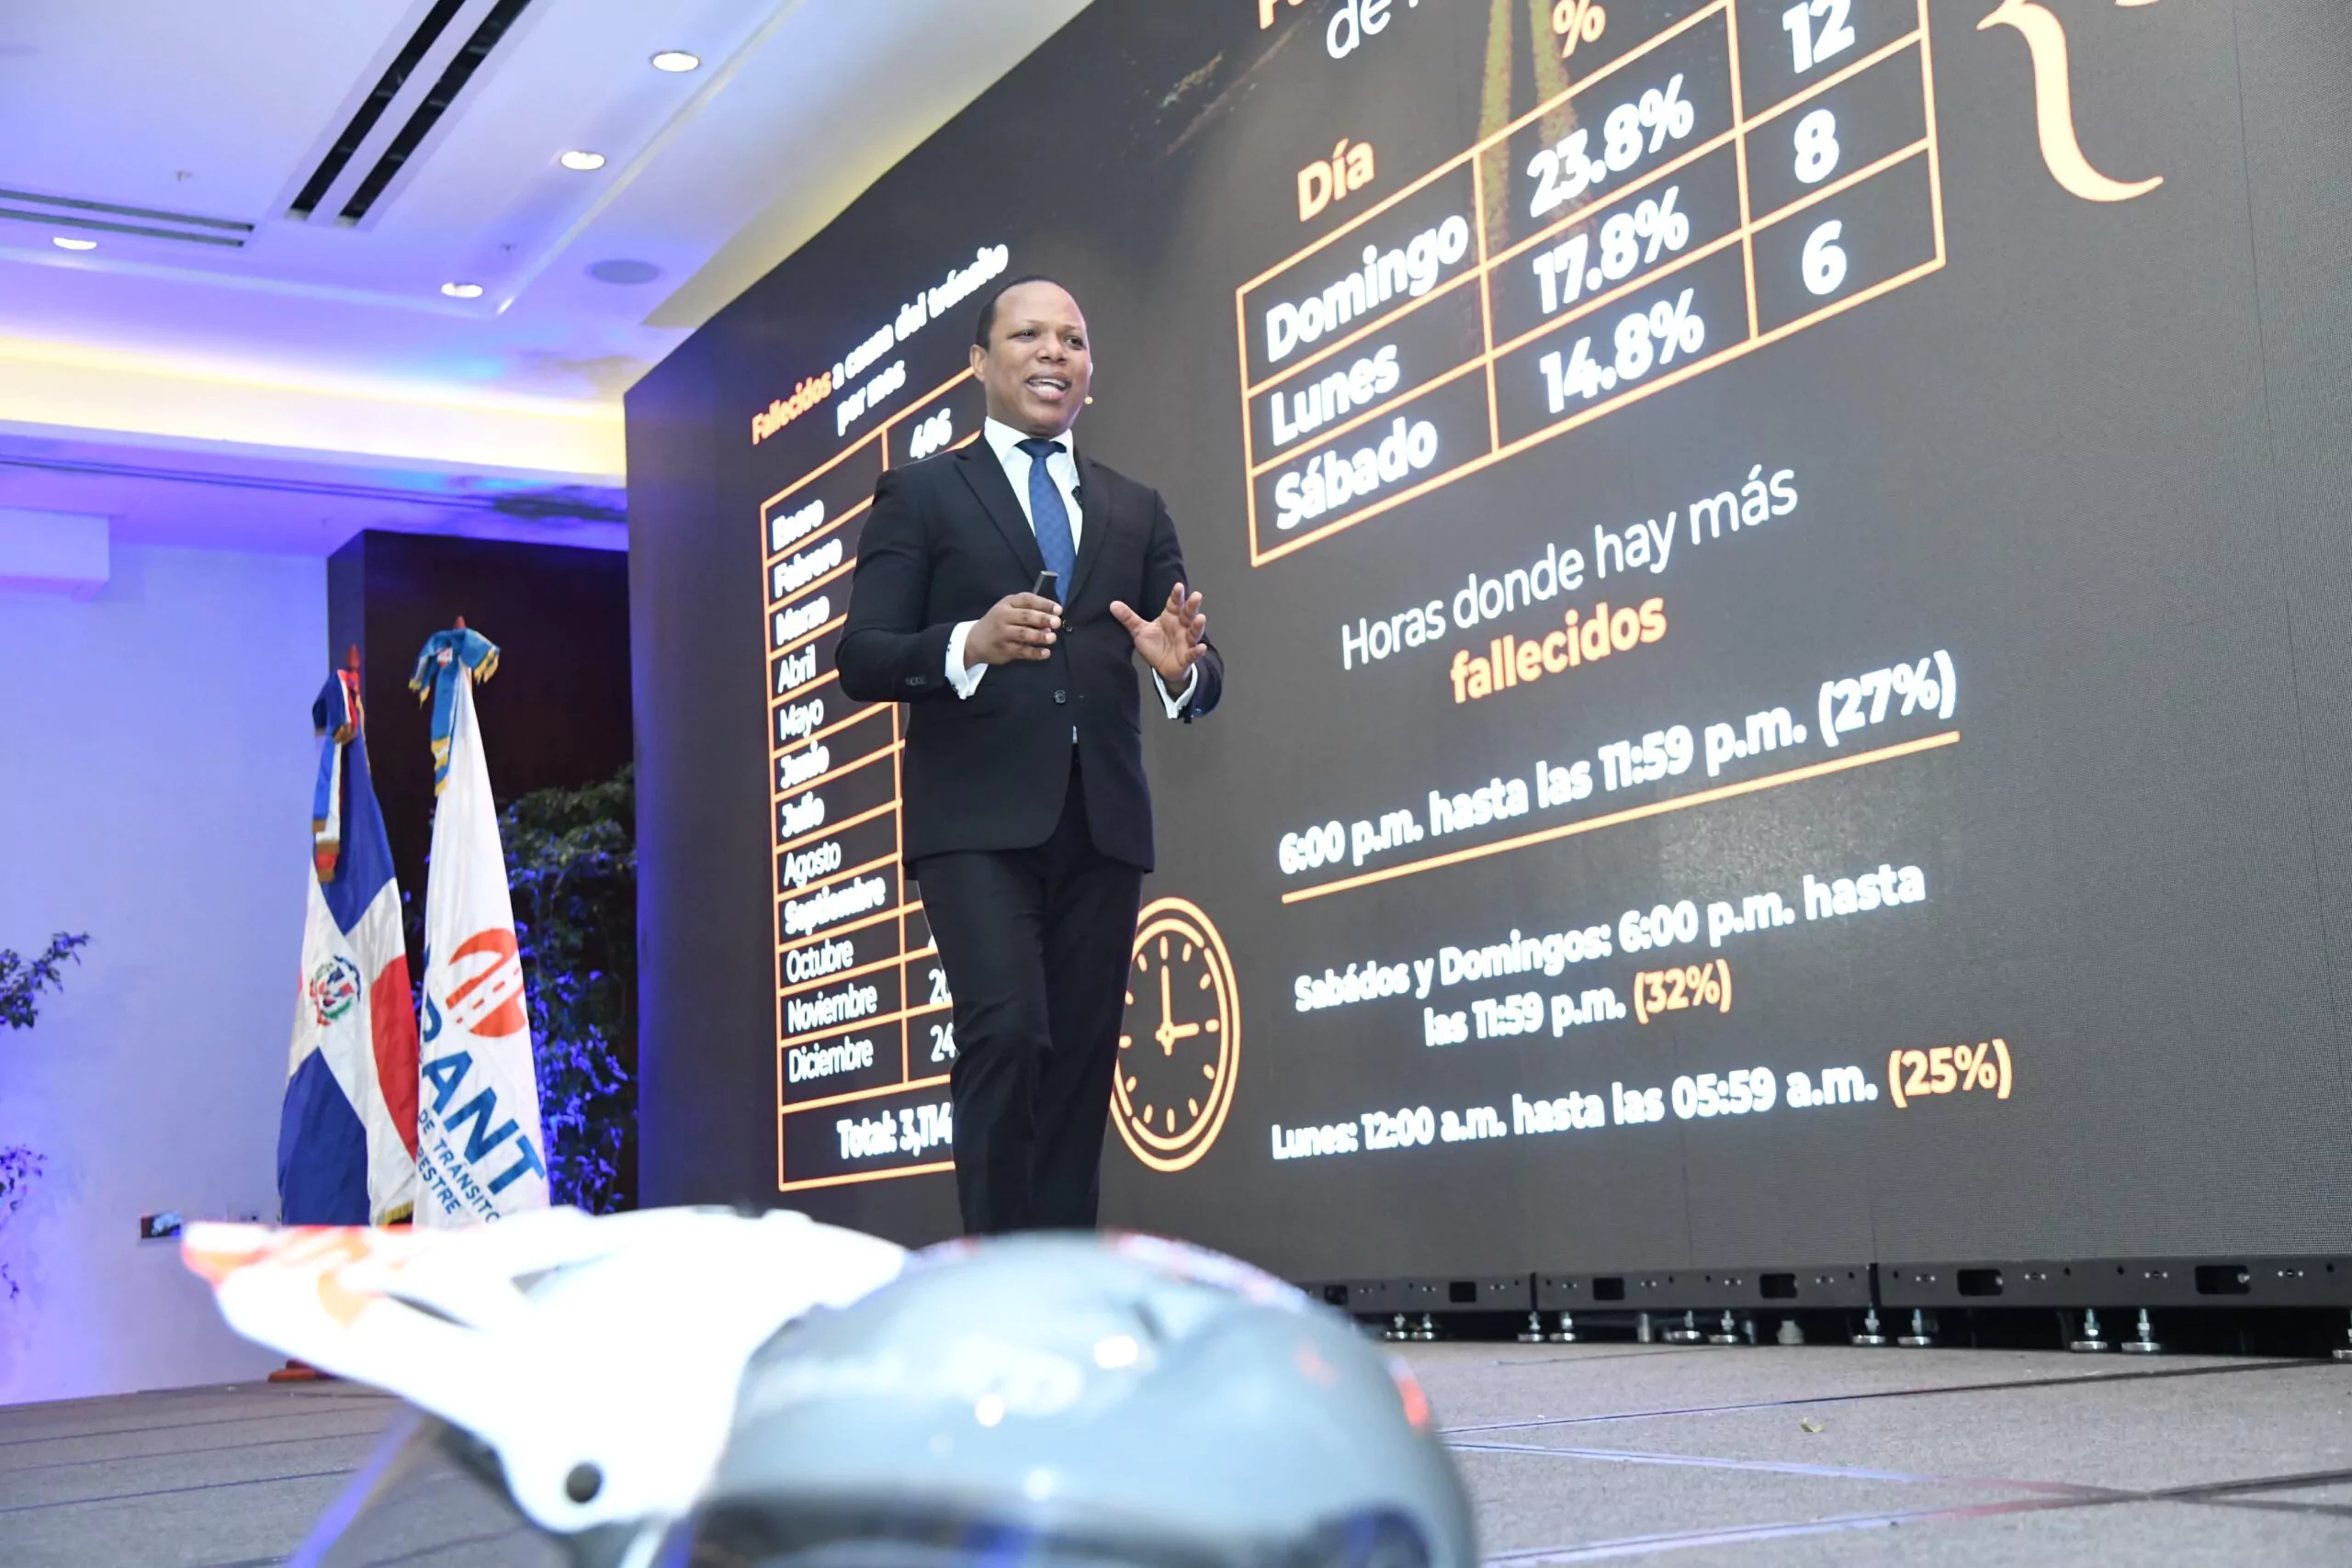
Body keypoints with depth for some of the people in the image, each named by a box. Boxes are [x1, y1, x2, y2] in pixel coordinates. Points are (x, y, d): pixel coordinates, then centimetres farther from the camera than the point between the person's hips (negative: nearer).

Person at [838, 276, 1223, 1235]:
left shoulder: (1137, 513, 19)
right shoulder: (922, 494, 8)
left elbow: (1201, 680, 13)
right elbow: (861, 660, -1)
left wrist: (1183, 666, -12)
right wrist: (971, 645, -21)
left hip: (1100, 824, 4)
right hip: (978, 821, -4)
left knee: (1081, 1065, 4)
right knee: (1006, 1032, -19)